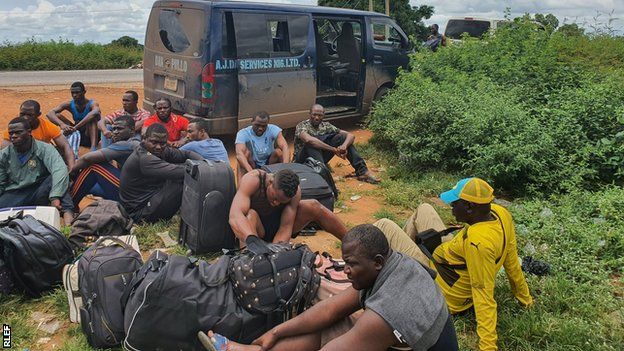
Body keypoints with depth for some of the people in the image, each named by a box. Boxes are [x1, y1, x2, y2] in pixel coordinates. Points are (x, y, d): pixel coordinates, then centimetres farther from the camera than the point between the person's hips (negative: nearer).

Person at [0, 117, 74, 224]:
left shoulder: (44, 149, -6)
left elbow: (59, 170, -24)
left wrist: (55, 197, -38)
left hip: (40, 193, -2)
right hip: (14, 195, 2)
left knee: (55, 178, -31)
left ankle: (67, 212, -44)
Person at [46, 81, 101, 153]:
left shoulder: (92, 104, -17)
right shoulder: (69, 104, -5)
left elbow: (95, 112, -43)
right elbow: (50, 113, -17)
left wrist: (75, 127, -50)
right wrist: (61, 124, -38)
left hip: (91, 137, -4)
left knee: (92, 116, -30)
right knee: (57, 116, -13)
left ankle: (94, 148, -43)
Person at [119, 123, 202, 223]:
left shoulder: (160, 150, 1)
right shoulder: (144, 158, -26)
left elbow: (187, 154, 3)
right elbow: (176, 172, -34)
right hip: (140, 213, -10)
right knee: (182, 178, -19)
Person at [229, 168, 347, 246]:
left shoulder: (295, 191, -22)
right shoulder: (252, 180, -32)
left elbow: (285, 227, -25)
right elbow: (234, 216, -46)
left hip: (277, 226, 3)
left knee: (314, 206, -17)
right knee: (251, 215, -38)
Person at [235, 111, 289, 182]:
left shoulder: (273, 129, -13)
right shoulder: (243, 133, -18)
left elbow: (285, 147, -27)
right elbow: (239, 154, -35)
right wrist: (251, 171, -53)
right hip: (253, 165, -1)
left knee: (279, 151, -25)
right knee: (246, 152, -29)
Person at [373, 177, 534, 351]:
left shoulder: (477, 242, -40)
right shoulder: (500, 213, -15)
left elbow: (484, 297, -35)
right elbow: (512, 261, -3)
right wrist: (525, 297, 12)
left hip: (432, 285, -9)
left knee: (384, 226, -3)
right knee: (423, 209, 21)